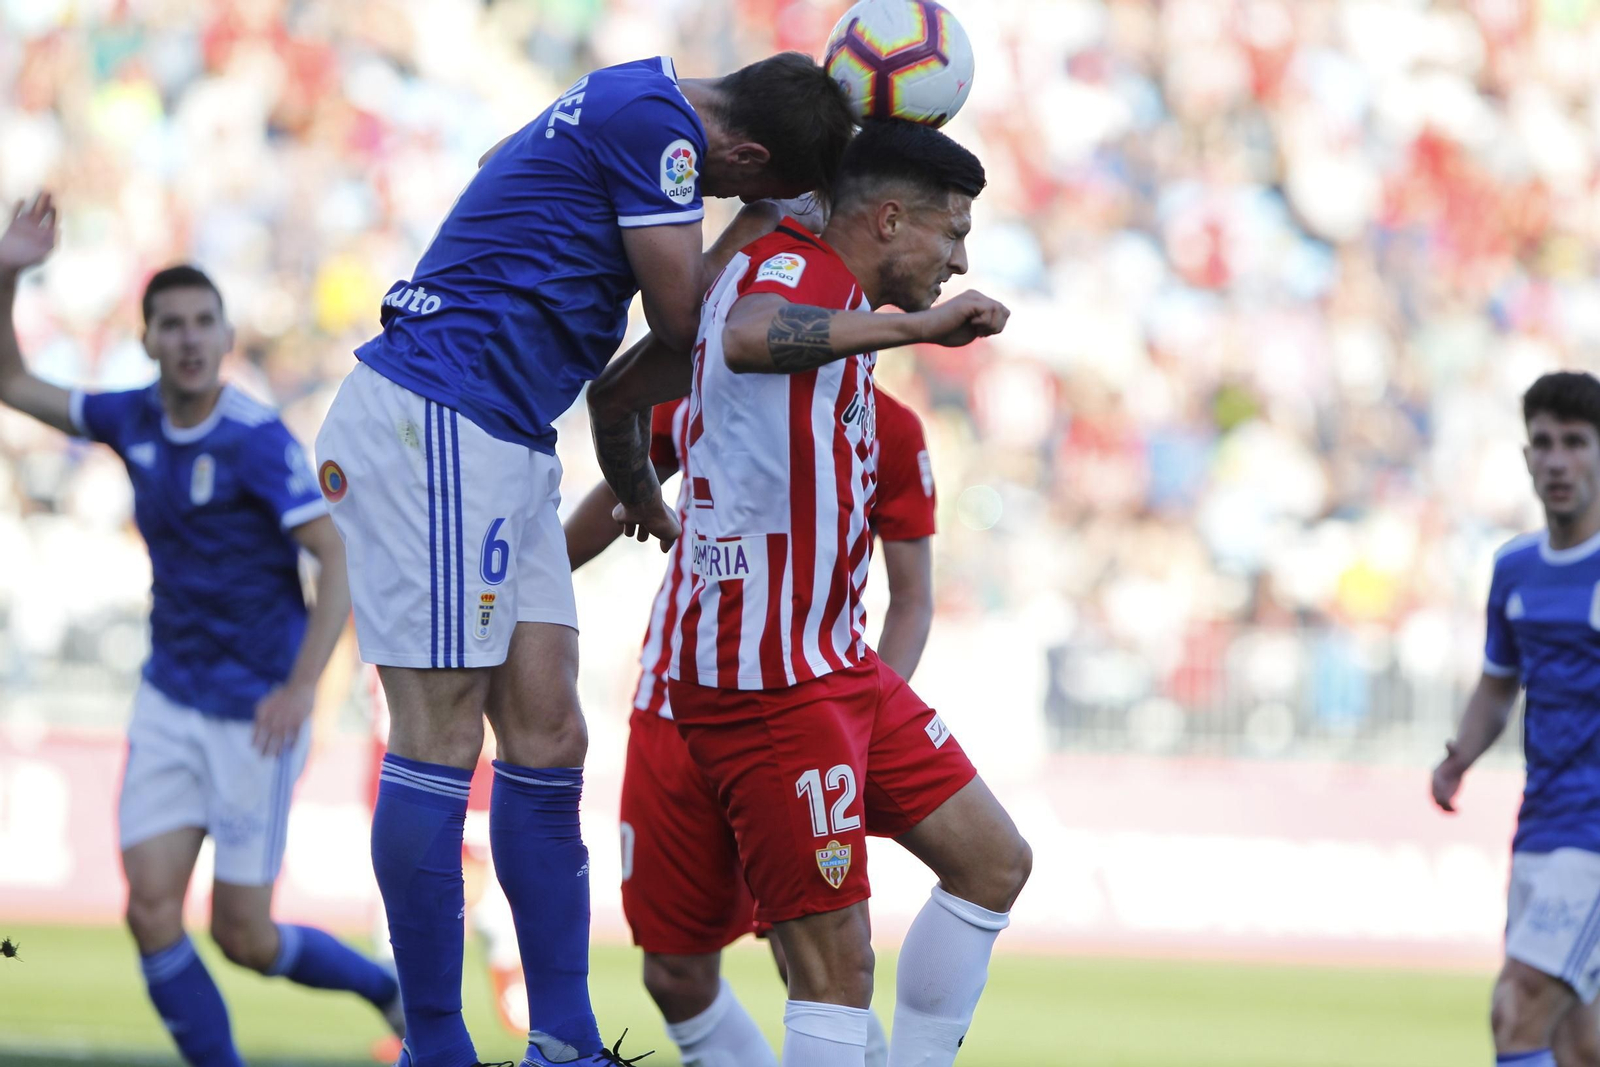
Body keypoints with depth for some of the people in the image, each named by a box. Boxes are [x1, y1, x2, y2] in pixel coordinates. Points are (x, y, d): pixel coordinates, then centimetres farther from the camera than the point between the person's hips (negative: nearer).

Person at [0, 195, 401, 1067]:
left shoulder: (257, 440, -16)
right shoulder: (135, 421, 2)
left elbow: (340, 560, -20)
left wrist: (301, 687, -28)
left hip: (254, 715, -5)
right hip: (169, 704, 6)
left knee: (243, 937, 0)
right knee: (152, 912, -9)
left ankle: (383, 984, 28)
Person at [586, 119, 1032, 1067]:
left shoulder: (811, 283, 17)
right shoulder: (795, 267, -13)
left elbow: (618, 392, 28)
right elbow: (750, 339, -40)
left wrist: (636, 495, 45)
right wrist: (916, 325, -43)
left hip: (838, 662, 11)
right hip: (769, 683, -11)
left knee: (994, 863, 14)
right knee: (838, 963, -13)